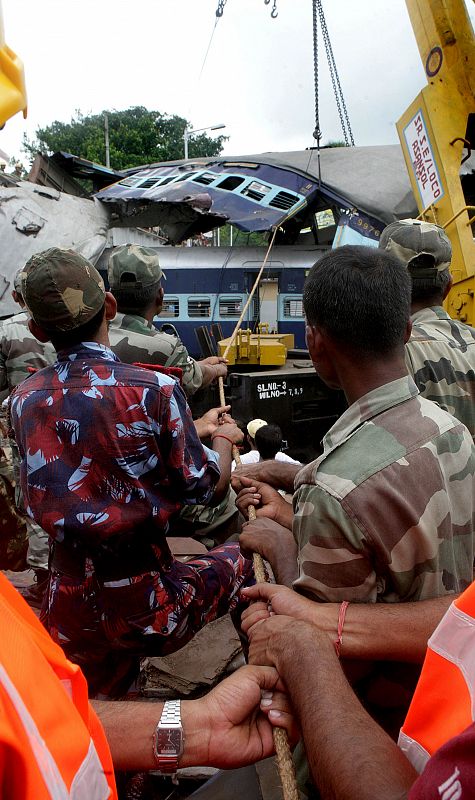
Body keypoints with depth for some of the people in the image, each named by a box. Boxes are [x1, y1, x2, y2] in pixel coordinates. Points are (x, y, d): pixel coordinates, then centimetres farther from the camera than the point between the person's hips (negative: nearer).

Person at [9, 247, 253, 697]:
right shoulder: (154, 390, -19)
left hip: (68, 620, 5)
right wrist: (224, 439, 10)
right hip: (148, 609, -4)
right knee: (242, 558, 21)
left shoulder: (23, 400, -3)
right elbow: (205, 488, -12)